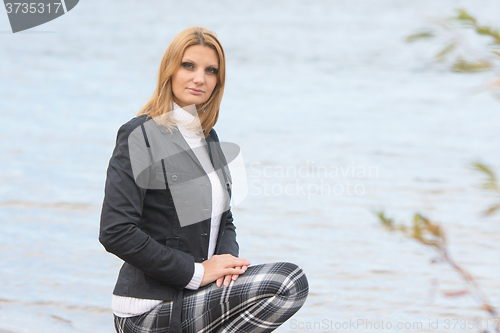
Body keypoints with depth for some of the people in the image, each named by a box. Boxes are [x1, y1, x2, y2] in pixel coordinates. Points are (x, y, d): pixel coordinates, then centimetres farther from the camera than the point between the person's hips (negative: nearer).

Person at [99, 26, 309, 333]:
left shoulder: (207, 137, 15)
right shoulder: (140, 135, -9)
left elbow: (222, 219, 22)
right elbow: (116, 232, -17)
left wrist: (227, 256, -2)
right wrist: (197, 272, -17)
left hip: (192, 294, 8)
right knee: (290, 282, -20)